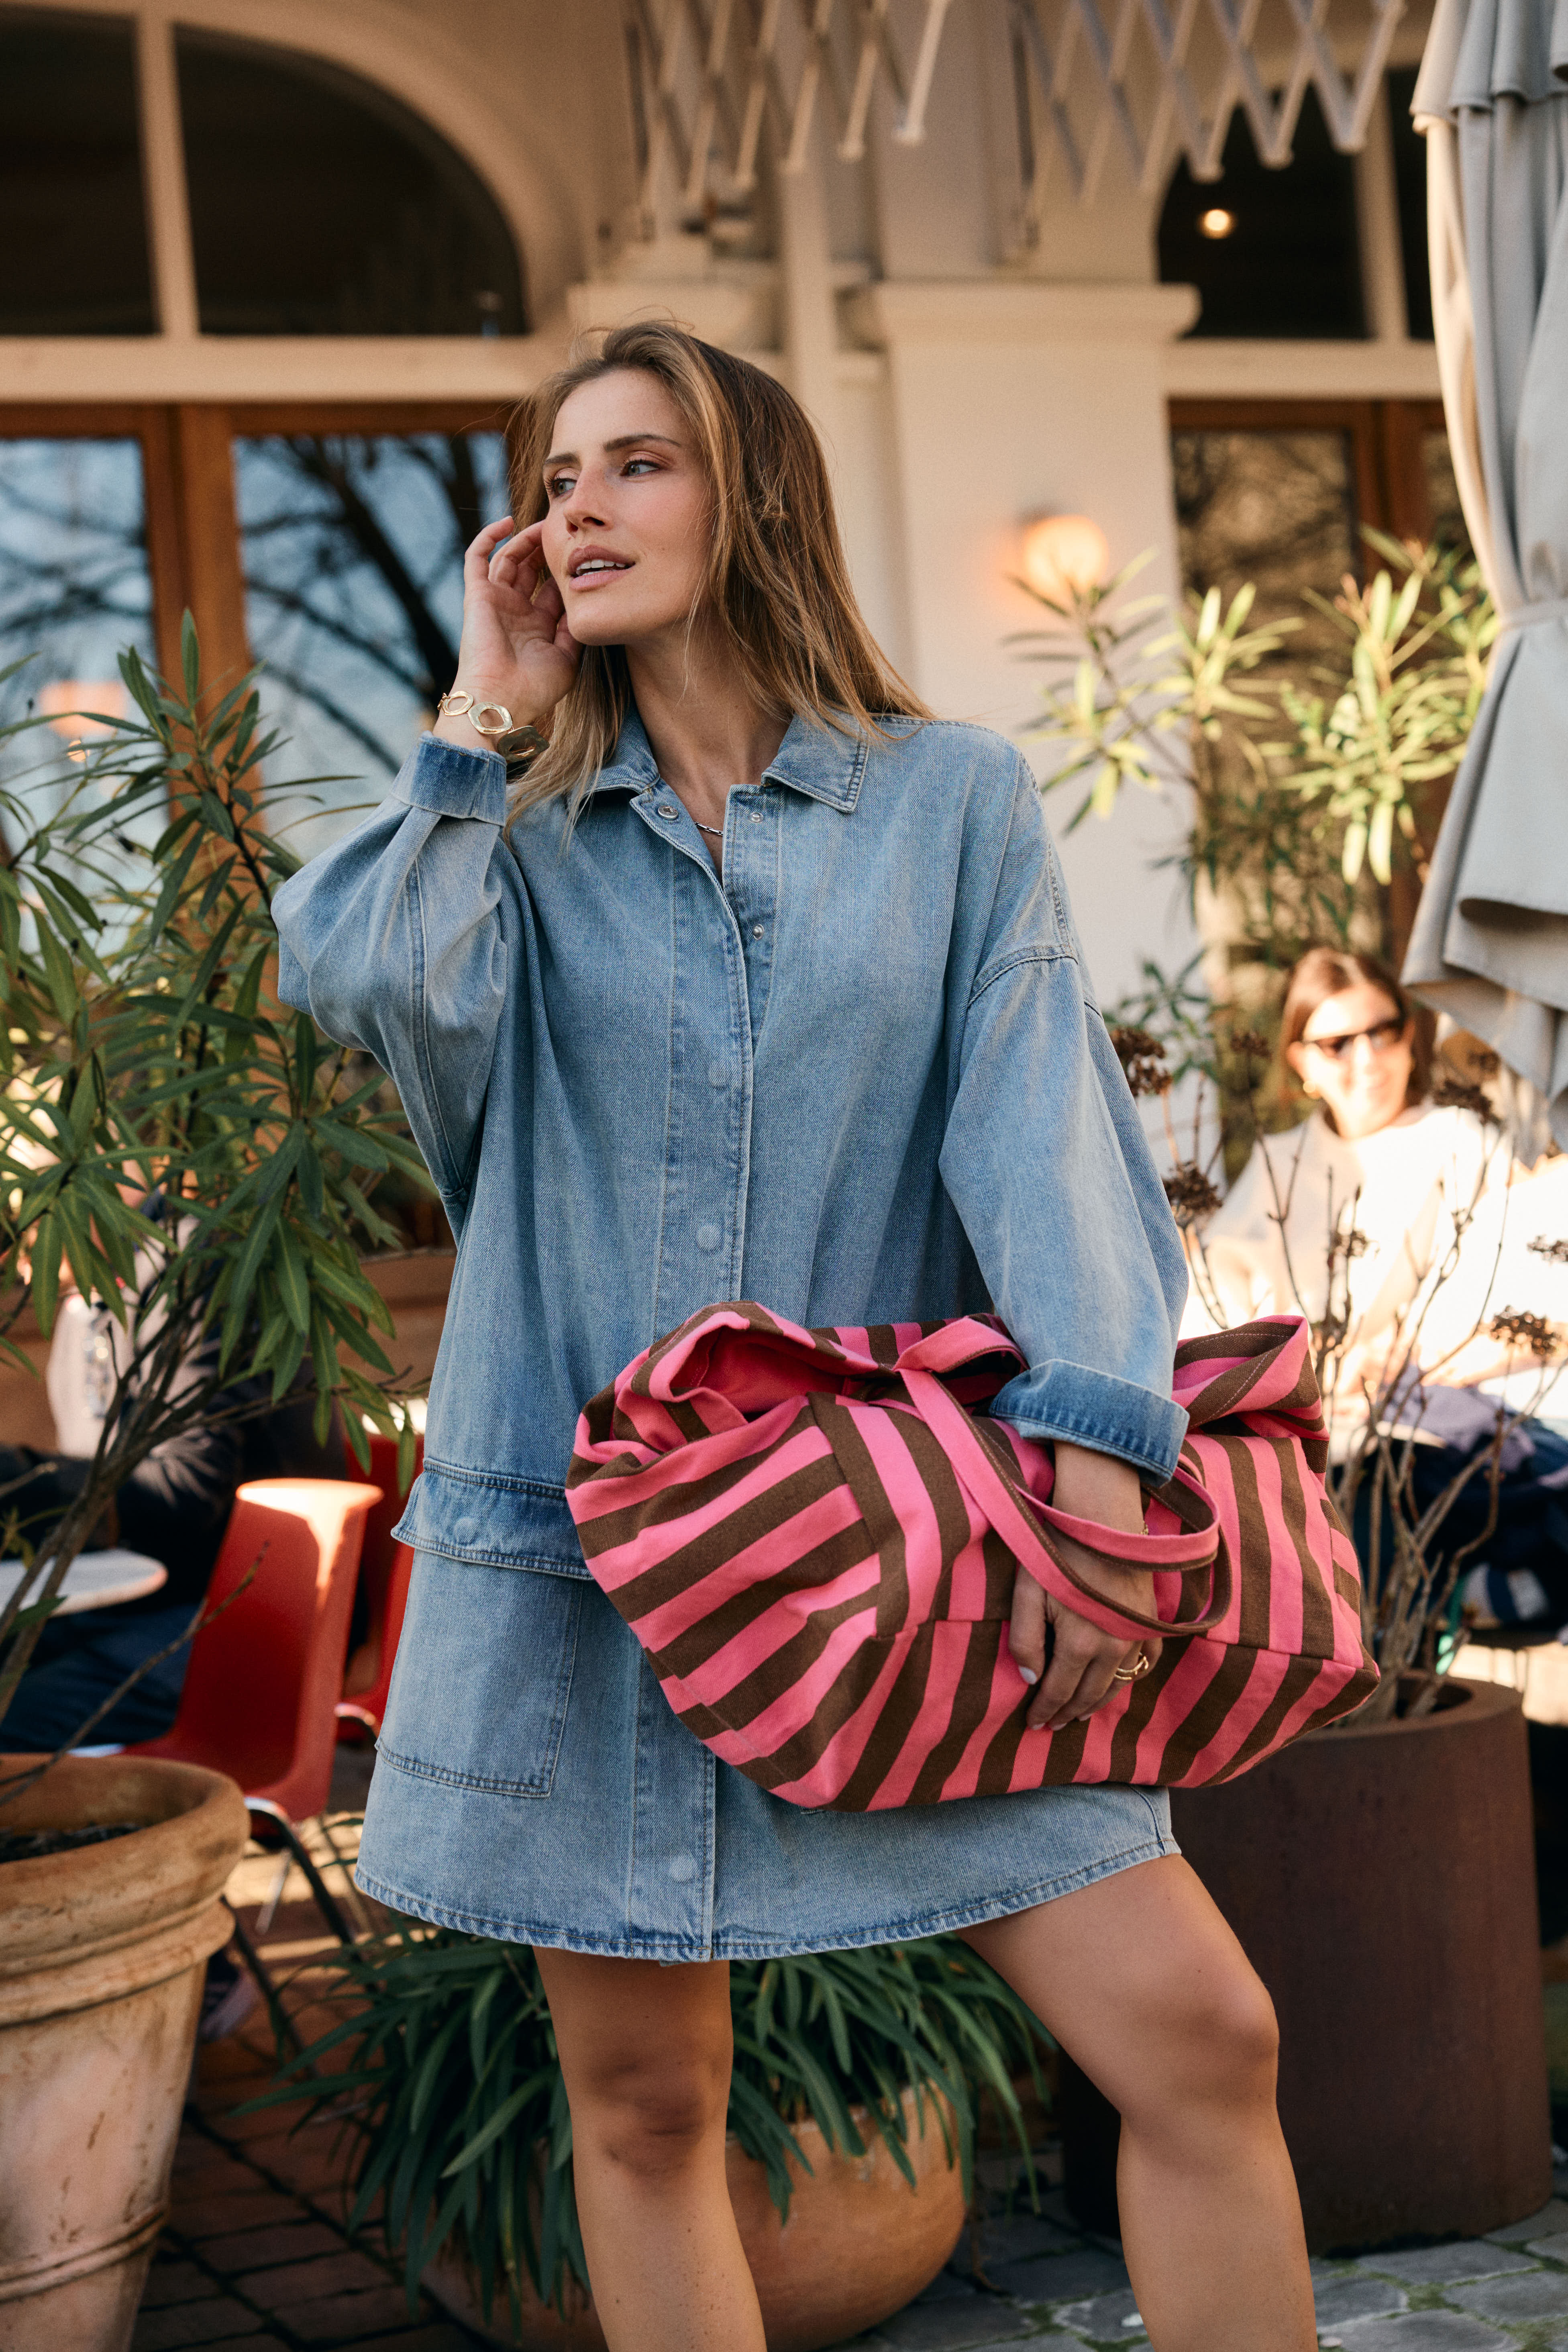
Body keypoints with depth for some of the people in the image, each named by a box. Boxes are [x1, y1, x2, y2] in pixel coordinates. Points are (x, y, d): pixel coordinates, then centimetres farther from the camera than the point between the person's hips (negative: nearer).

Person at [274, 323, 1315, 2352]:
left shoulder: (955, 798, 6)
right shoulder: (518, 838, 10)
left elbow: (1045, 1127, -6)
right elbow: (371, 983, -13)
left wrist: (1094, 1446, -19)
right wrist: (480, 714, 0)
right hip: (578, 1552, 1)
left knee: (1198, 2032, -9)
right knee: (641, 2107, 8)